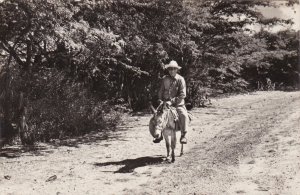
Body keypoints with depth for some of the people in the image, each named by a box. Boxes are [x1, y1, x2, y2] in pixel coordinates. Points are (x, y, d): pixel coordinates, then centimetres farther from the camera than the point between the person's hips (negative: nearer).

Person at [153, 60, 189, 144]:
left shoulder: (180, 79, -6)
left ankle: (183, 135, -14)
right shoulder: (165, 79, 4)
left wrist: (172, 101, -18)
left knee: (184, 115, -27)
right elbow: (161, 91, 14)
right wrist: (160, 99, -2)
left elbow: (182, 95, -12)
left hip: (178, 104, -4)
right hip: (165, 103, 4)